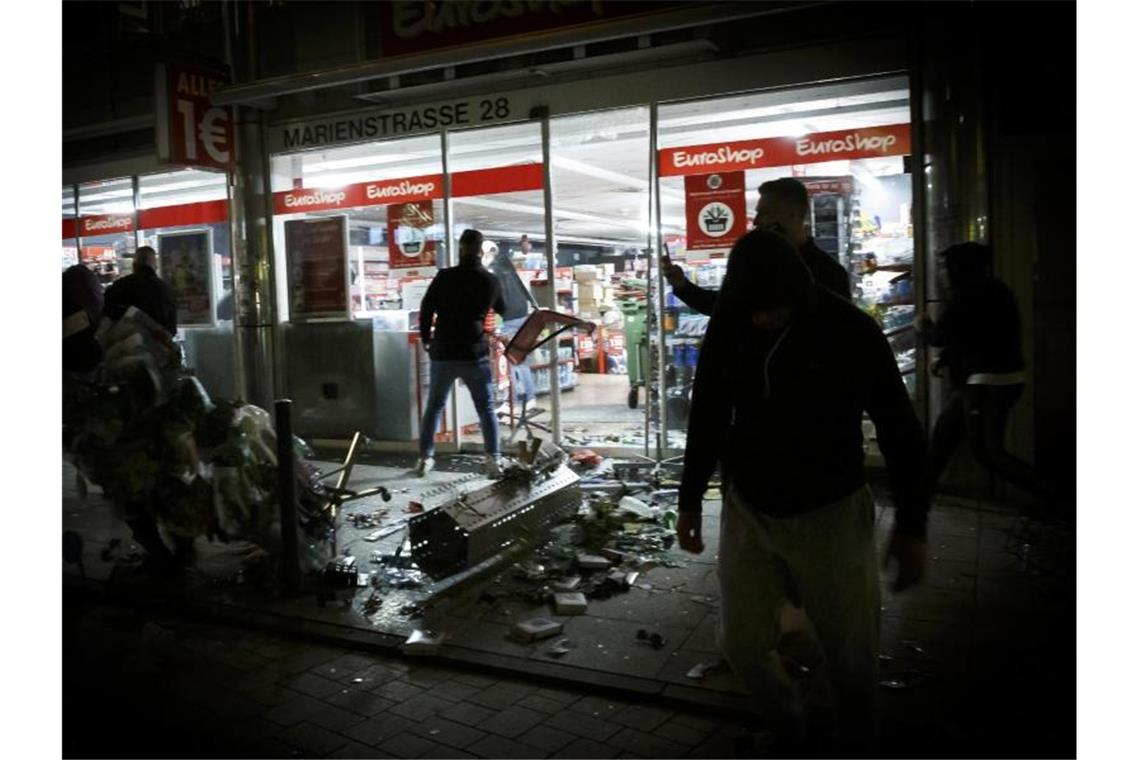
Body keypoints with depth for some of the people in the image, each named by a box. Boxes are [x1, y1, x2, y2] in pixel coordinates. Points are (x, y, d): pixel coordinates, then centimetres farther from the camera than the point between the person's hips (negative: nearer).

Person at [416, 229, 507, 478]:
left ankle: (425, 458, 16)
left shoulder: (445, 277, -3)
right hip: (475, 354, 0)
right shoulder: (490, 281, 2)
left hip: (443, 353, 0)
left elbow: (426, 309, 0)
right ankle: (493, 459, -1)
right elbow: (504, 311, 19)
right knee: (487, 409, 7)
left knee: (434, 406, 14)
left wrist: (426, 338, 13)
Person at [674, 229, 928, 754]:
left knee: (851, 653, 5)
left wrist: (911, 525, -9)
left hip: (831, 515, -3)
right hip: (747, 511, 3)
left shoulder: (850, 330, -16)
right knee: (742, 641, 9)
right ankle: (792, 723, 37)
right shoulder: (726, 329, -7)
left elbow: (900, 430, -9)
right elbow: (707, 417, 6)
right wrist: (690, 500, 9)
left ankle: (854, 740, 35)